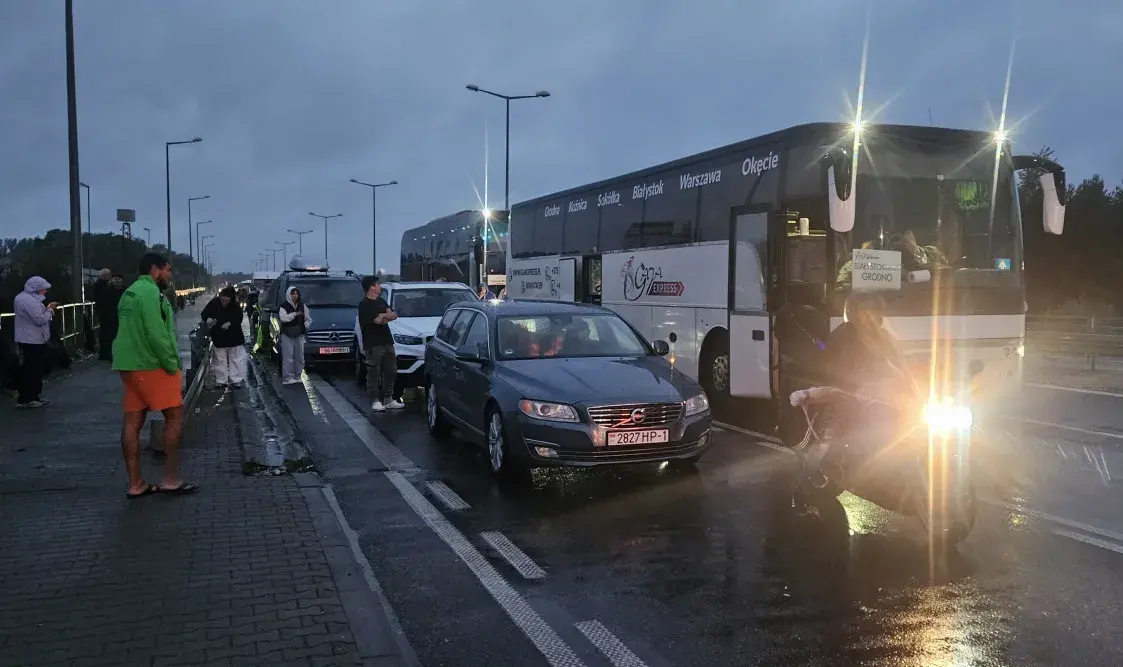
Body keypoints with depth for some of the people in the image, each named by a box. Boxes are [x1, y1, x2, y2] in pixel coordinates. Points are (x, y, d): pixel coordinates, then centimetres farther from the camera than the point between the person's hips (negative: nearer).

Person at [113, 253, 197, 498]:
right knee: (174, 416, -2)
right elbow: (156, 335, -22)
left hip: (129, 365, 10)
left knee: (133, 421, 8)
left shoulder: (129, 293, 19)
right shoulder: (151, 292, -13)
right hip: (151, 366, -10)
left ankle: (135, 484, 12)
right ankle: (170, 479, -1)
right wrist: (173, 367, -15)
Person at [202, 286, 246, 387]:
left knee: (235, 359, 5)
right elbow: (204, 313, -5)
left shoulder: (235, 306, -13)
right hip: (219, 338, 1)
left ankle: (236, 380, 12)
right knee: (220, 360, 8)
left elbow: (239, 319, -9)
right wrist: (208, 319, -28)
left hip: (234, 338, -1)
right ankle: (221, 381, 15)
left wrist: (230, 324, -27)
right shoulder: (214, 303, -12)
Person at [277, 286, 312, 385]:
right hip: (287, 335, -4)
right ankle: (288, 378, -5)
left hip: (299, 335, 5)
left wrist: (305, 325, -1)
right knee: (288, 357, -8)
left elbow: (308, 319, 16)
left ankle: (297, 376, 15)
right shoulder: (284, 306, -2)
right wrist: (295, 314, -27)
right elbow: (283, 317, -20)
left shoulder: (302, 306, 12)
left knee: (299, 357, 6)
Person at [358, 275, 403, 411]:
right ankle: (376, 401, 4)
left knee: (391, 372, 10)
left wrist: (383, 315, -10)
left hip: (387, 342, 8)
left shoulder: (381, 301, 18)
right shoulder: (364, 305, -10)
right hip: (373, 345, -8)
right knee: (374, 373, -2)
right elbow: (379, 321, -19)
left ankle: (388, 400, 18)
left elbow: (394, 315, 7)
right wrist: (388, 316, -1)